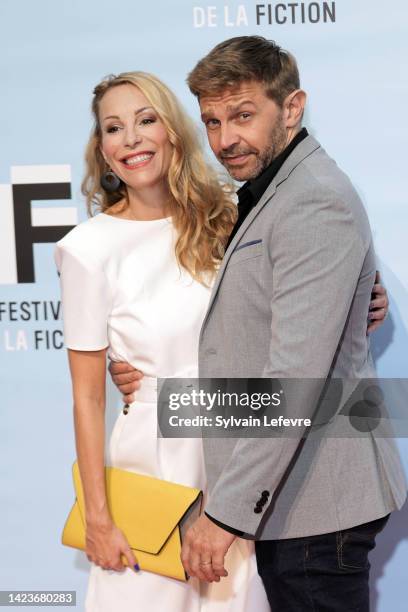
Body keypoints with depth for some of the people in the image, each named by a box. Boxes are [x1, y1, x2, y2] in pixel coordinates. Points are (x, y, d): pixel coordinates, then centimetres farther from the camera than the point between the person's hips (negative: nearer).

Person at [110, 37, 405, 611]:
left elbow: (296, 376, -25)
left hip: (315, 501, -10)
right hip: (279, 496, 10)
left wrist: (226, 510, -24)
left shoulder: (317, 203, -18)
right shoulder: (262, 194, 16)